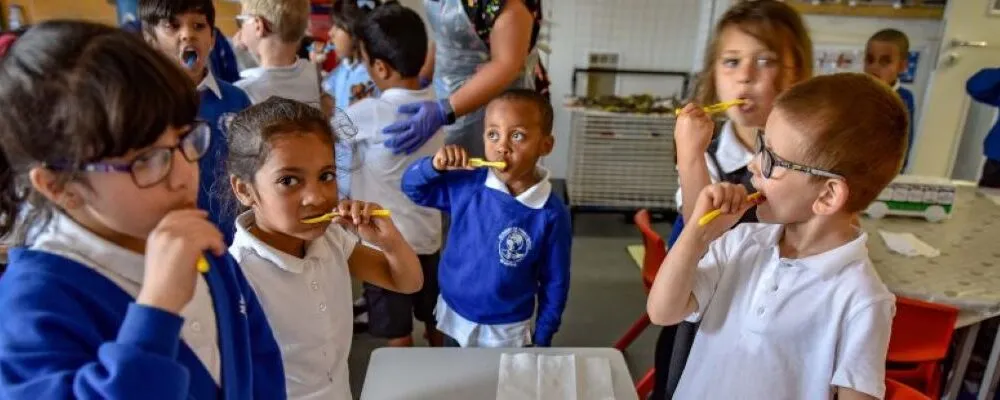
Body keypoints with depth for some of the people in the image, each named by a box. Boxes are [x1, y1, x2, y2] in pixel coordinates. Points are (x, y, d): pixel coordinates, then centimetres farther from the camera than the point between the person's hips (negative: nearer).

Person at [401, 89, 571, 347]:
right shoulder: (465, 185, -14)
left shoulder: (551, 215, -20)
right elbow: (411, 187, 0)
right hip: (453, 320, 3)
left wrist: (542, 339, -3)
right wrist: (434, 165, -20)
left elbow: (555, 283, -10)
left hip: (507, 332, -3)